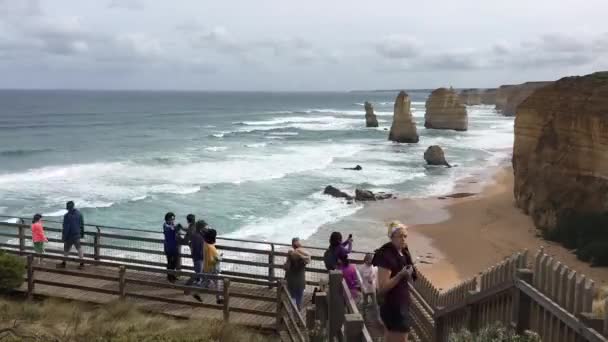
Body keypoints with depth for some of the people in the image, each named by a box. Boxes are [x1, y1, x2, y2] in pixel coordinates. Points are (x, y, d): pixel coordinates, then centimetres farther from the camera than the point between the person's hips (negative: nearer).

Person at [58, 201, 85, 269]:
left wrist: (63, 237, -10)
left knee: (66, 250, 10)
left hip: (69, 236, -4)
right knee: (79, 248, 11)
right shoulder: (79, 214, 0)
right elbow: (82, 225, 7)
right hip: (77, 235, 4)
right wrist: (82, 234, 18)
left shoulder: (67, 216, -17)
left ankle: (64, 263, 21)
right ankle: (82, 263, 9)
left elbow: (65, 227, -17)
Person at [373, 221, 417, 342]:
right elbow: (382, 287, -23)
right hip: (393, 307, -9)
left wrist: (408, 274, 4)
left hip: (401, 305, 9)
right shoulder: (387, 256, -20)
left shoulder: (403, 253, 8)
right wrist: (400, 275, -30)